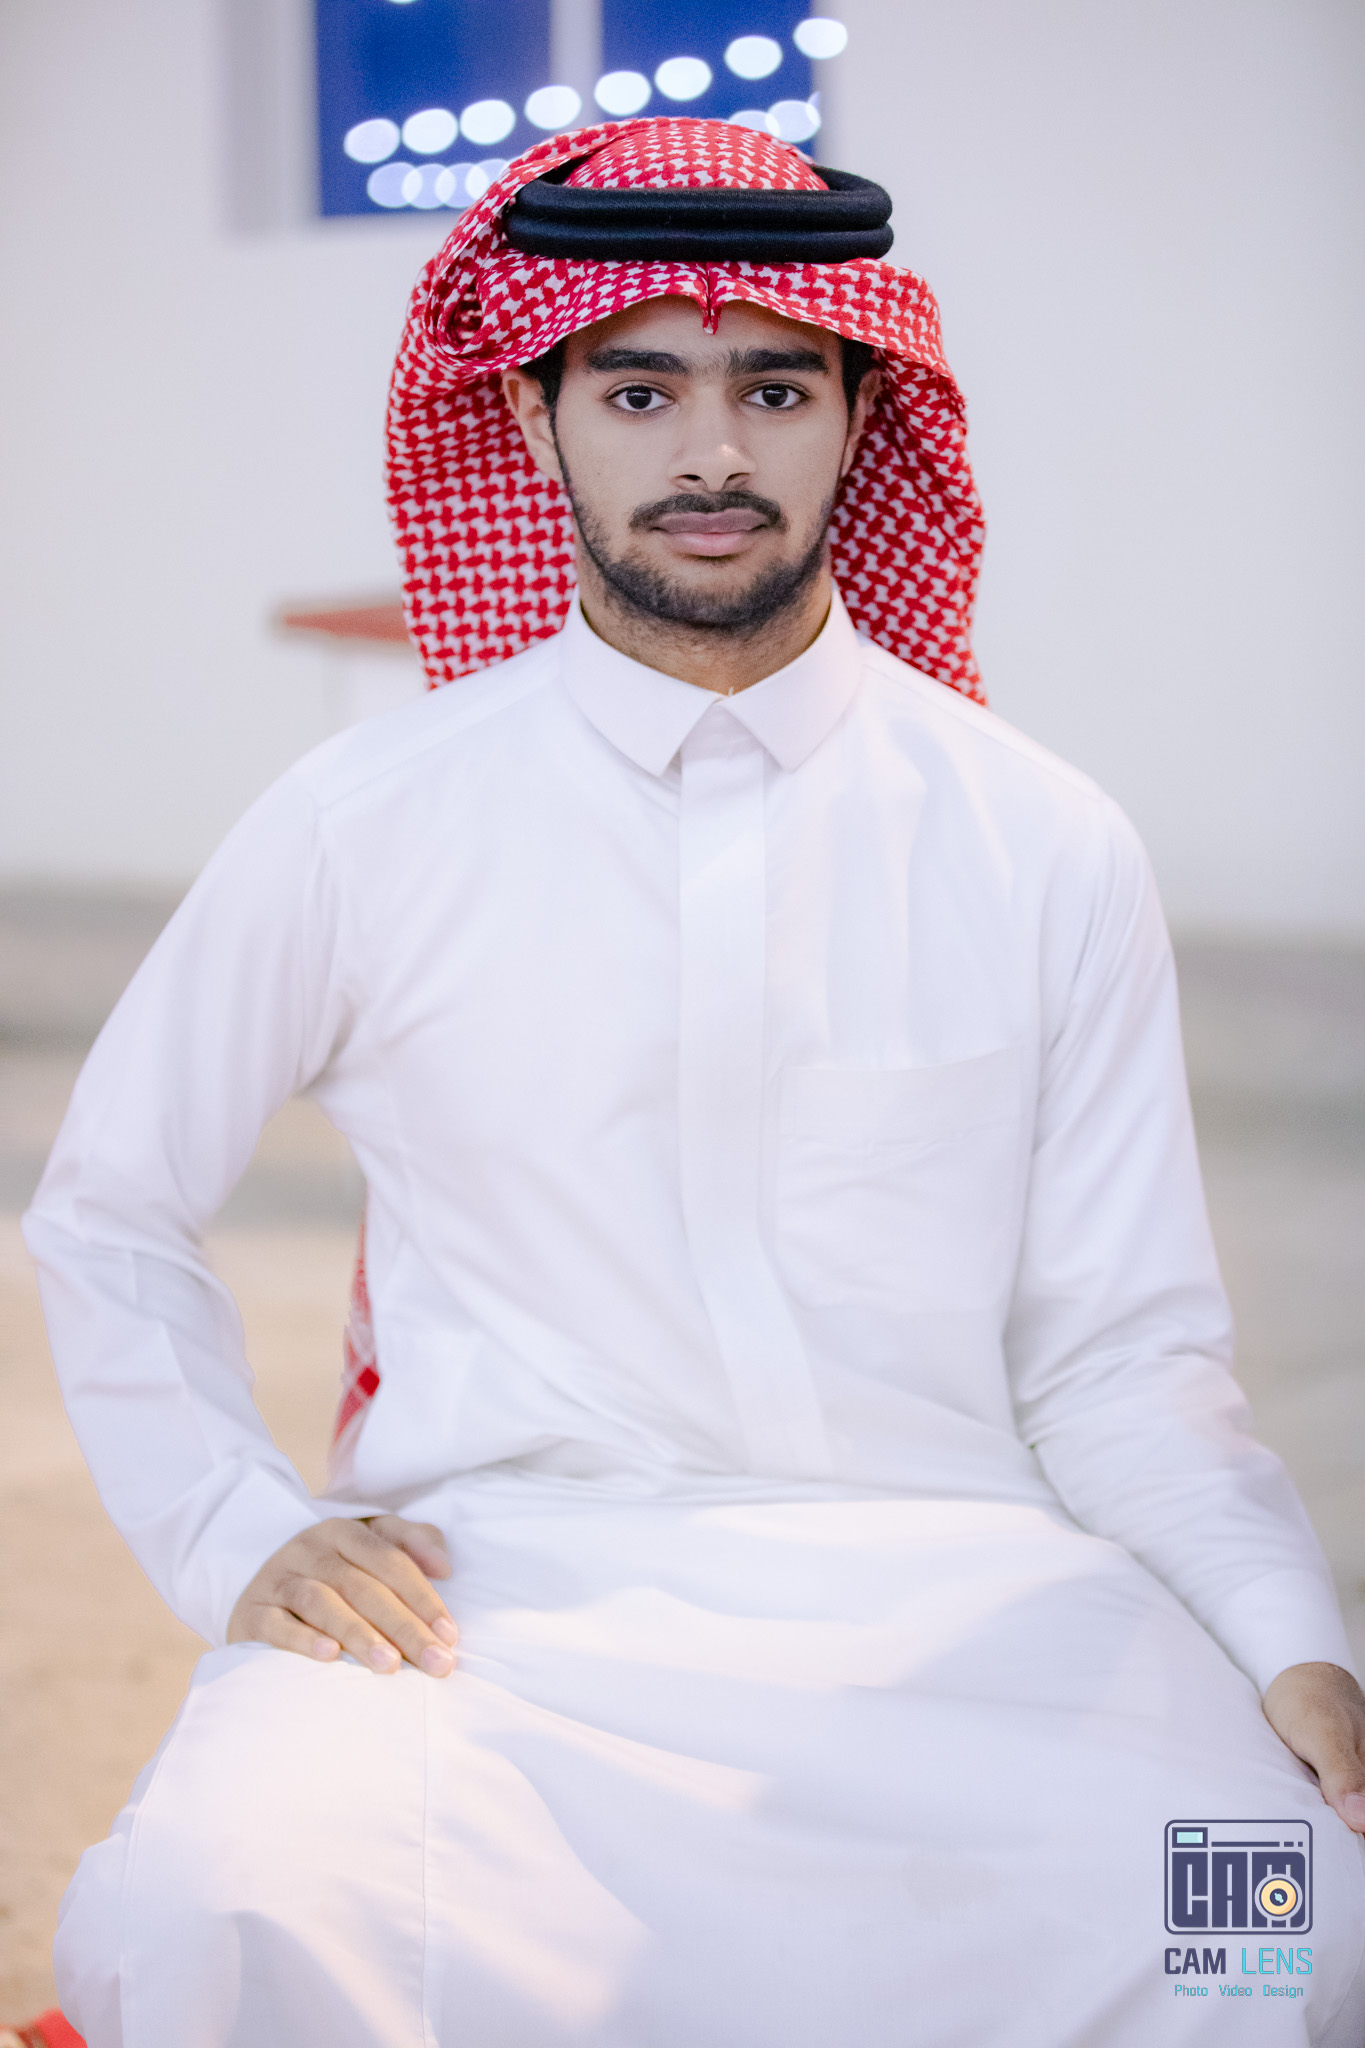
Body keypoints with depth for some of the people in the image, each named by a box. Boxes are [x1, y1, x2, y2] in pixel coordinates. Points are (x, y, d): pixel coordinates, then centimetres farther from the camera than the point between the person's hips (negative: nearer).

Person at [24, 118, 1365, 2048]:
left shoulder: (1049, 852, 4)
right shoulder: (361, 826, 2)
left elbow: (1120, 1346, 5)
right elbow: (106, 1214, 14)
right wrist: (240, 1536, 0)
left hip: (945, 1580, 2)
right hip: (496, 1574, -1)